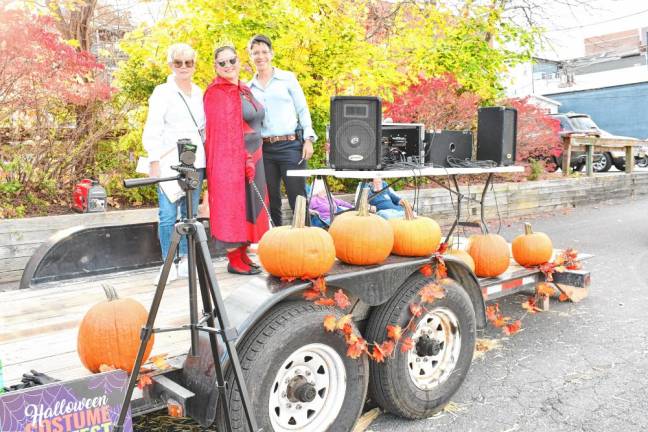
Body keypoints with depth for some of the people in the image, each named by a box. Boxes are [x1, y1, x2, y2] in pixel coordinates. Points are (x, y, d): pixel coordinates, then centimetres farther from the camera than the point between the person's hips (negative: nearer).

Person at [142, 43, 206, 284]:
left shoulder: (199, 93, 15)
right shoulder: (163, 93, 1)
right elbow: (152, 131, -3)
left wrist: (205, 158, 11)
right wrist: (154, 161, -11)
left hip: (195, 162, 5)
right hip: (170, 162, -4)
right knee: (168, 215, -7)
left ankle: (186, 261, 16)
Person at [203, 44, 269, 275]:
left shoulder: (244, 90, 16)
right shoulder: (217, 93, -10)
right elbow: (223, 132, -16)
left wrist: (253, 160, 15)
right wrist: (244, 161, -20)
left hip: (252, 157, 8)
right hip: (231, 159, -8)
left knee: (249, 204, 10)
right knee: (233, 206, -4)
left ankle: (243, 254, 20)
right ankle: (233, 260, 4)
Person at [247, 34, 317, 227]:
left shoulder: (287, 78, 7)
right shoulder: (249, 87, 13)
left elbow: (303, 110, 4)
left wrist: (308, 139, -5)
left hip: (290, 146, -3)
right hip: (263, 149, 3)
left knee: (298, 200, -5)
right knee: (271, 202, 7)